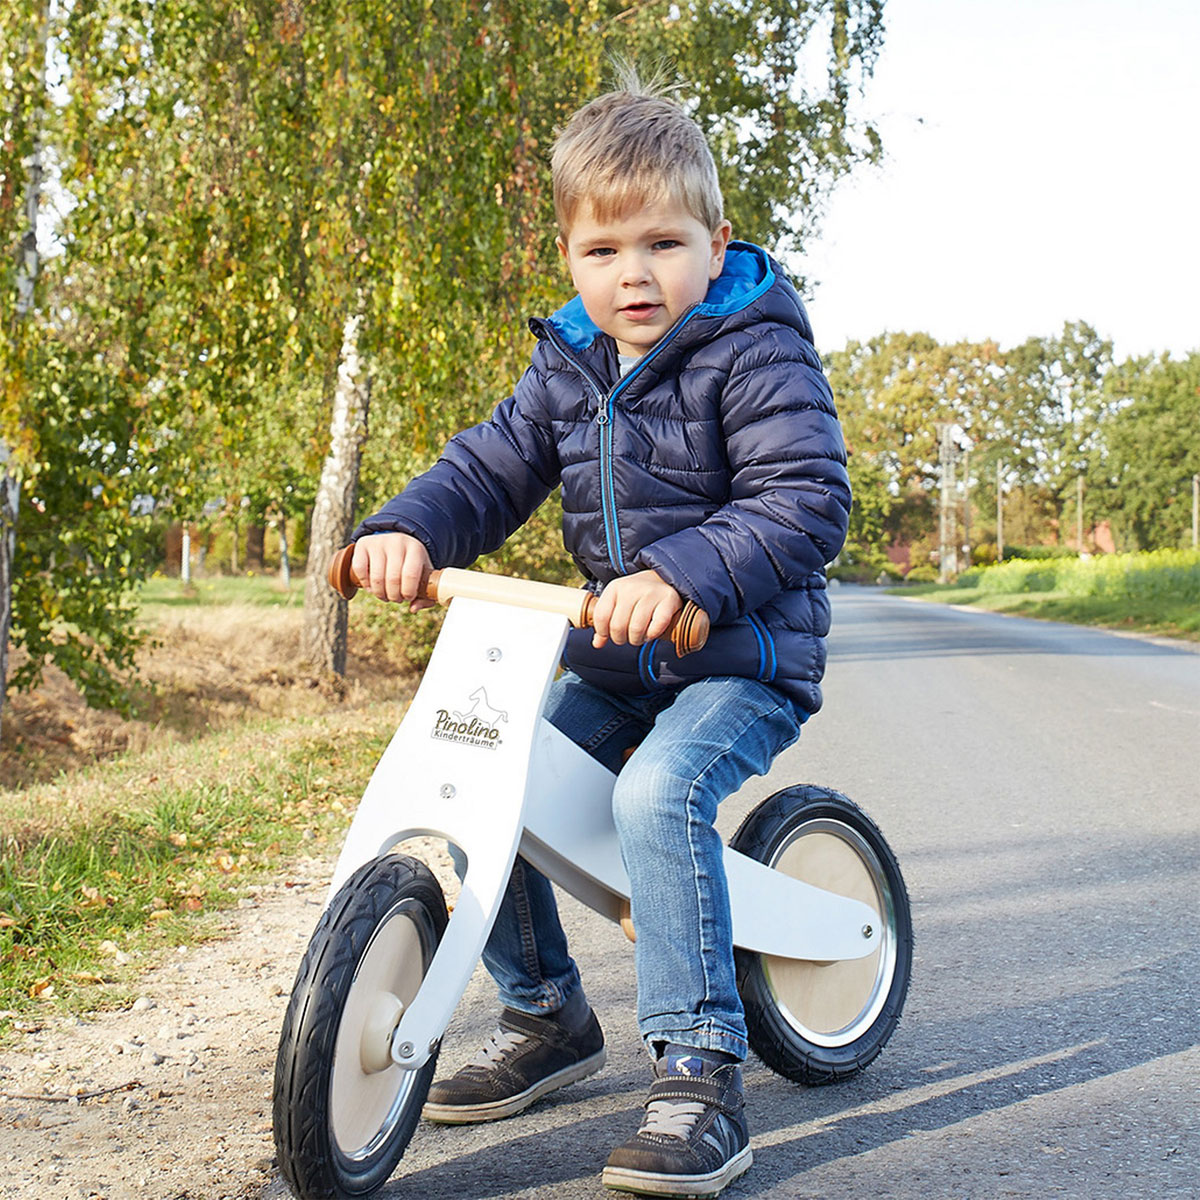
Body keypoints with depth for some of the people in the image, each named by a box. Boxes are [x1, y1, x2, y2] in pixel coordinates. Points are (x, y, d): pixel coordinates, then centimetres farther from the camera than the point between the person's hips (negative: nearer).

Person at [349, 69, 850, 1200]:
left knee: (661, 792, -33)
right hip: (609, 657, 7)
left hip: (746, 657, -7)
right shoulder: (569, 365, 7)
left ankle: (700, 1072, -22)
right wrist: (409, 529, -16)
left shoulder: (756, 353, -14)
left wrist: (680, 572, -40)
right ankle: (544, 1014, 17)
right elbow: (490, 467, 6)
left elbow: (805, 503, -24)